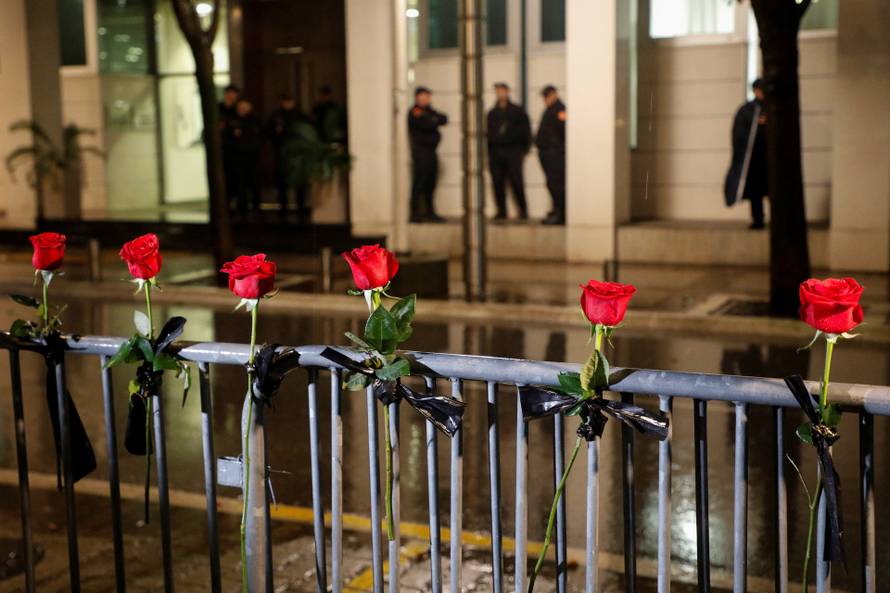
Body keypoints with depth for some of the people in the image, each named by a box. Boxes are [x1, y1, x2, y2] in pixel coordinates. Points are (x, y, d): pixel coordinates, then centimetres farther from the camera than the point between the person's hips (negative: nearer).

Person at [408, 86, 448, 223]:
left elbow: (444, 119, 10)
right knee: (419, 183, -9)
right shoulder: (415, 112, -7)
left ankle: (429, 212, 18)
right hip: (421, 151, -9)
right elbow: (427, 124, -21)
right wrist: (437, 121, -1)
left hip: (430, 152, 9)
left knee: (430, 184, 11)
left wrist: (435, 120, -9)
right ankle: (415, 213, -7)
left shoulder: (428, 111, 21)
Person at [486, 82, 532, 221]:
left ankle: (523, 210, 0)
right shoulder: (492, 113, 15)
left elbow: (526, 131, 5)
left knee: (516, 182, -8)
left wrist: (524, 150, -2)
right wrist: (488, 152, 8)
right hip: (495, 151, 3)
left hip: (513, 152, -3)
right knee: (498, 183, 1)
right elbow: (488, 133, 15)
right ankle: (501, 212, 7)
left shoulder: (517, 111, 6)